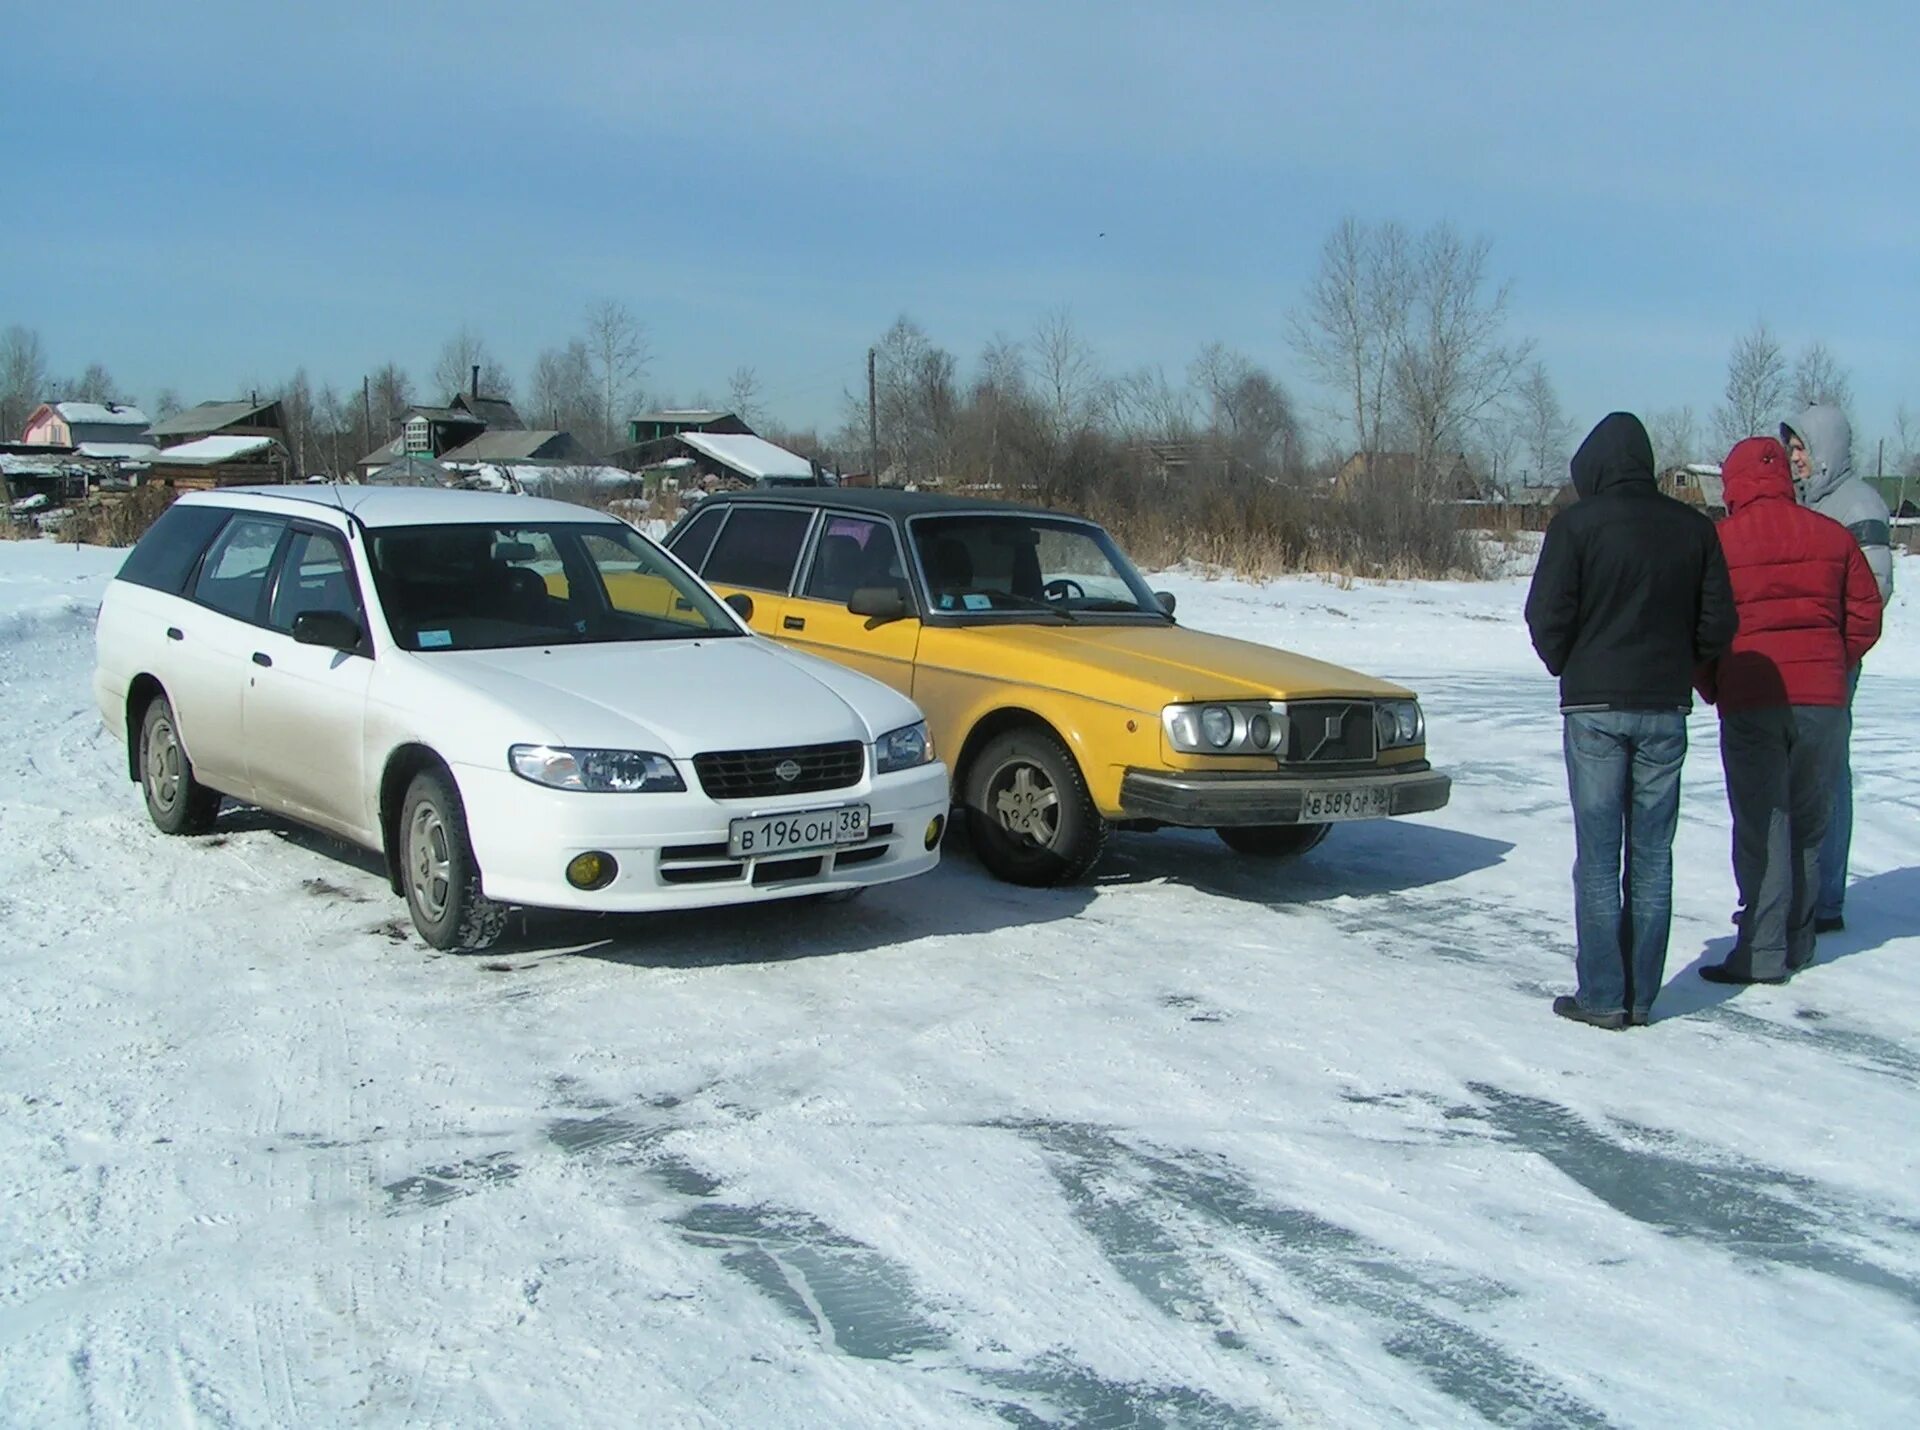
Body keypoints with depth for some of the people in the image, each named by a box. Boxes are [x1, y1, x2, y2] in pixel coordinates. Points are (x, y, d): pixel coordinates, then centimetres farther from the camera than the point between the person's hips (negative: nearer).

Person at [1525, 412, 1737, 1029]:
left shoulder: (1577, 524, -7)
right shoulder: (1693, 527, 3)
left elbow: (1548, 616, -10)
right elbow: (1717, 625, 4)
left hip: (1594, 707, -3)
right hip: (1667, 708, 3)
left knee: (1599, 857, 2)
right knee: (1653, 856, 9)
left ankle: (1602, 996, 3)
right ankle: (1641, 995, 13)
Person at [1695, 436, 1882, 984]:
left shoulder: (1718, 542, -5)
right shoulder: (1832, 536, 5)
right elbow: (1865, 615, 7)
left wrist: (1713, 689, 12)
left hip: (1750, 701, -3)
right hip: (1823, 699, 3)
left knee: (1761, 827, 0)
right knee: (1809, 825, 15)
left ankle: (1762, 952, -3)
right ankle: (1797, 941, 23)